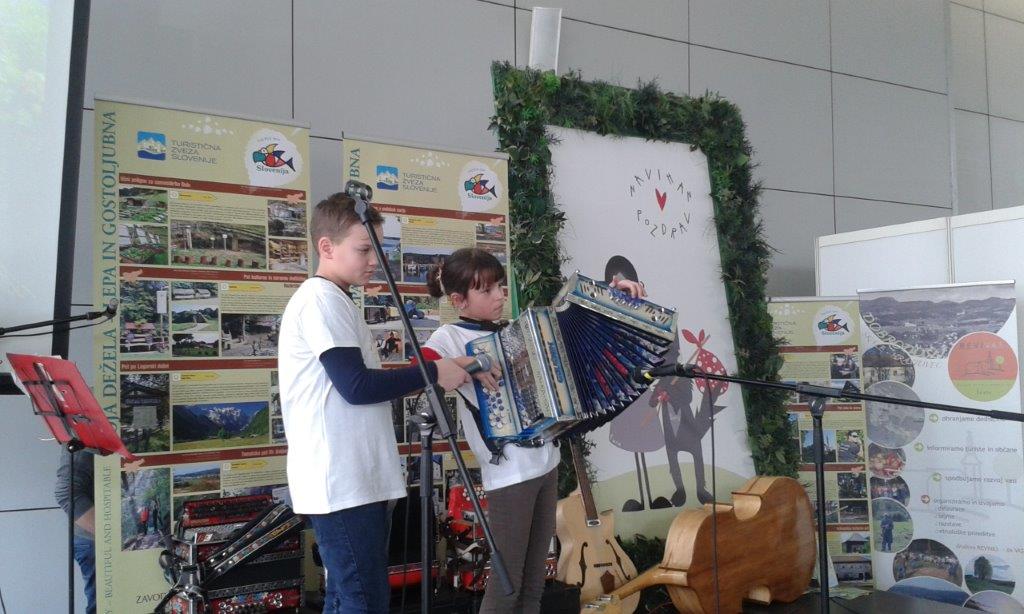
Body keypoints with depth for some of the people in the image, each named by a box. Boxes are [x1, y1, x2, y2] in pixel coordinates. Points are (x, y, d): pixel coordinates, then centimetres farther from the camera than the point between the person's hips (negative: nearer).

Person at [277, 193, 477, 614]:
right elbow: (357, 386, -19)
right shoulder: (321, 299, -12)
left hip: (356, 480, 10)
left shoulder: (334, 301, 18)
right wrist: (433, 373, -12)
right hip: (342, 483, -10)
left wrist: (420, 376, 10)